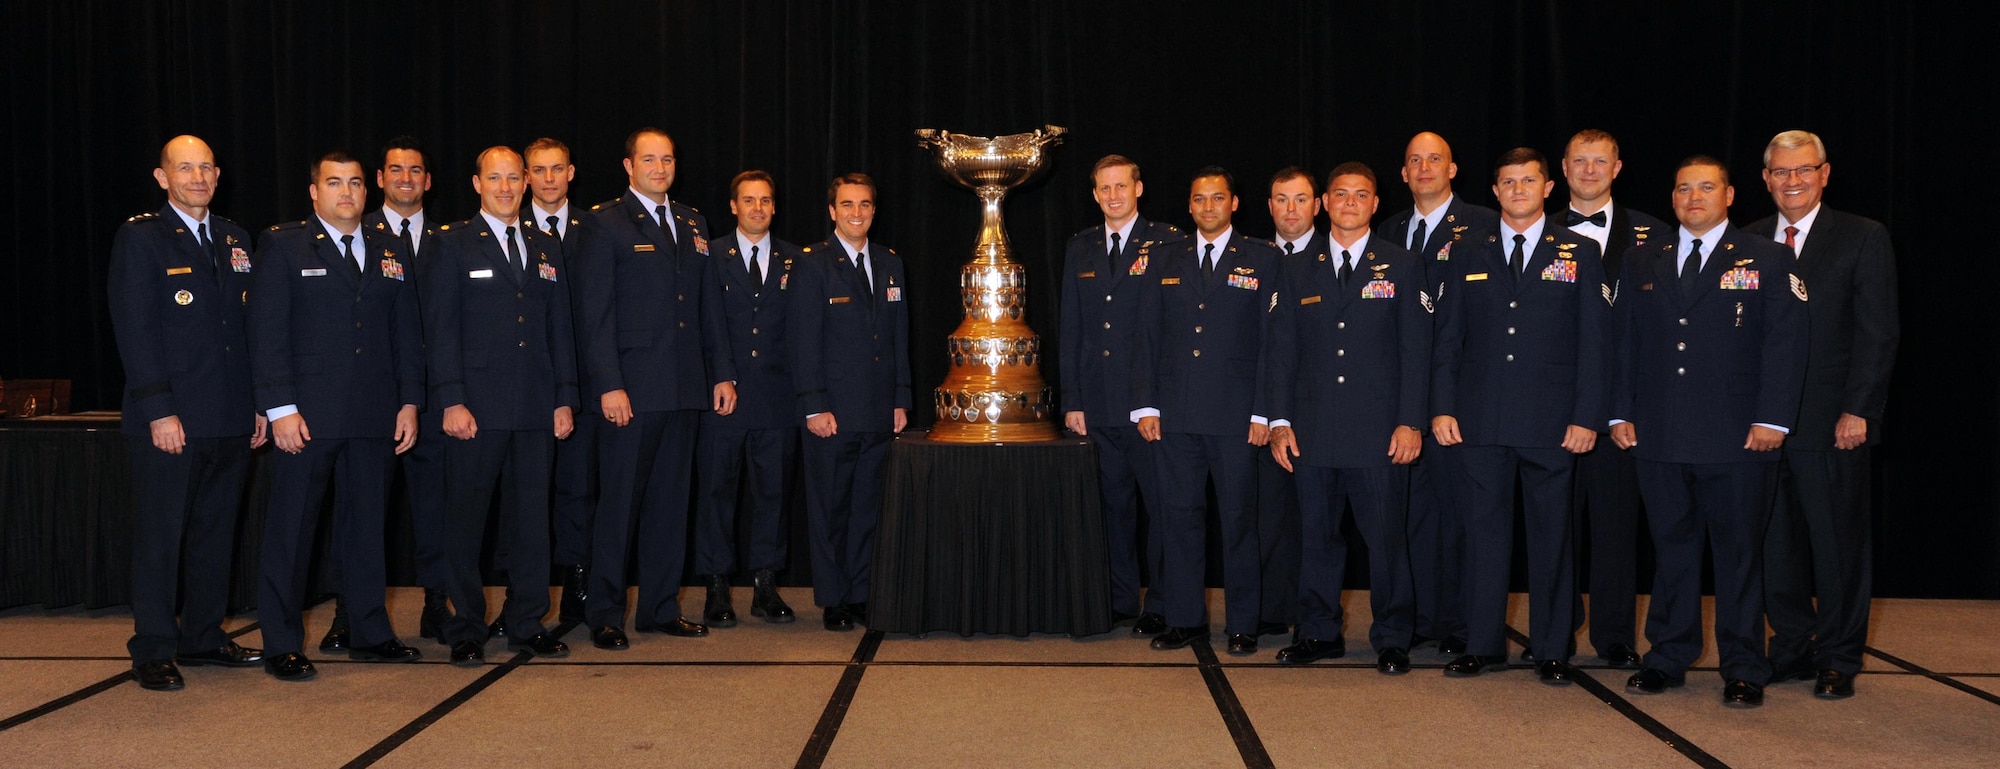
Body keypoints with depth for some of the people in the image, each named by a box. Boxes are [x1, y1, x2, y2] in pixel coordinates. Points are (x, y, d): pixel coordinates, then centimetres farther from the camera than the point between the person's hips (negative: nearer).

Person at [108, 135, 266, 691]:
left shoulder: (235, 241, 15)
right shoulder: (139, 237, -3)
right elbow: (134, 329, -9)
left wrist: (258, 403, 10)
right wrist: (159, 410, -16)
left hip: (231, 418, 6)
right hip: (170, 419, -6)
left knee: (216, 532, 12)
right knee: (160, 535, 0)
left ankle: (204, 638, 23)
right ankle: (153, 650, 9)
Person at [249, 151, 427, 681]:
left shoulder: (390, 254, 14)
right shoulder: (282, 248, 1)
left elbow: (407, 333, 14)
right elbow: (267, 334, -6)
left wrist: (409, 402, 6)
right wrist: (280, 408, -13)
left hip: (375, 417, 4)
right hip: (308, 416, -4)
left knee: (366, 524, 11)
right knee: (291, 528, 1)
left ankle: (371, 634, 20)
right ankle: (281, 645, 9)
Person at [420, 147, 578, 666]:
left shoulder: (547, 250, 15)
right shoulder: (452, 246, 2)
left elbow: (560, 330, 14)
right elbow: (440, 330, -4)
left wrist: (565, 399, 7)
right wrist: (451, 401, -12)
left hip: (536, 410, 4)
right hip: (477, 409, -4)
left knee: (531, 519, 8)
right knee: (466, 521, 2)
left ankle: (527, 625, 18)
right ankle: (466, 631, 10)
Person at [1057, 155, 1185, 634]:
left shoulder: (1168, 243, -1)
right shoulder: (1079, 250, 13)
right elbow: (1070, 329, 13)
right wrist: (1071, 400, 6)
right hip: (1099, 405, 4)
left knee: (1161, 505, 0)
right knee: (1114, 505, 11)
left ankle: (1159, 606, 9)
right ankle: (1121, 599, 21)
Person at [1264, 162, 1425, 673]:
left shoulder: (1400, 267, 5)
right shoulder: (1300, 271, 12)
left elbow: (1415, 350, 1)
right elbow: (1282, 352, 11)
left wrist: (1410, 422, -7)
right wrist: (1280, 421, 3)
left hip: (1379, 432, -2)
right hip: (1314, 432, 3)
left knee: (1387, 537, 1)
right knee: (1316, 535, 8)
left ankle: (1391, 640, 12)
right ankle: (1319, 633, 19)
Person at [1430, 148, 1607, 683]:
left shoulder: (1580, 253, 5)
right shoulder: (1470, 259, 11)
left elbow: (1593, 341, 1)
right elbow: (1447, 340, 10)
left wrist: (1586, 417, -7)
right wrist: (1442, 408, -1)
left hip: (1551, 424, -2)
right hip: (1480, 421, 2)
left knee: (1551, 534, 5)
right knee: (1484, 532, 5)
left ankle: (1551, 650, 14)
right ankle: (1484, 644, 14)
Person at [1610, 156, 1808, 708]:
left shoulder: (1767, 261, 3)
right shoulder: (1642, 263, 14)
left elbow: (1785, 344, -3)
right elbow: (1626, 342, 13)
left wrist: (1772, 418, -11)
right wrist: (1622, 413, 5)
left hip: (1737, 437, -3)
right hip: (1660, 435, 3)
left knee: (1739, 552, 4)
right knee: (1671, 549, 9)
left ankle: (1743, 670, 13)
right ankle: (1667, 659, 19)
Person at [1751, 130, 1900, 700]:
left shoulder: (1864, 239, 0)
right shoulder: (1747, 242, 11)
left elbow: (1879, 334, -5)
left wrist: (1857, 410, -12)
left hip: (1833, 423, -3)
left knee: (1839, 542, 4)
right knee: (1774, 542, 8)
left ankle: (1839, 659, 16)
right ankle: (1793, 648, 22)